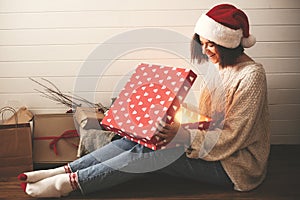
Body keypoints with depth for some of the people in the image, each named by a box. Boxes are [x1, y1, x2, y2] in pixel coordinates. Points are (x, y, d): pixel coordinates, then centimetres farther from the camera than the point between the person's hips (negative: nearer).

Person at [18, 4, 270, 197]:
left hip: (233, 164, -7)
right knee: (137, 139, -13)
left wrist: (181, 134, -30)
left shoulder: (251, 75, -18)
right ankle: (63, 171, -13)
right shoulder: (218, 65, 7)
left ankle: (69, 183, -19)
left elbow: (231, 139, -21)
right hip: (209, 144, 7)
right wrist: (174, 125, -5)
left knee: (150, 152, -25)